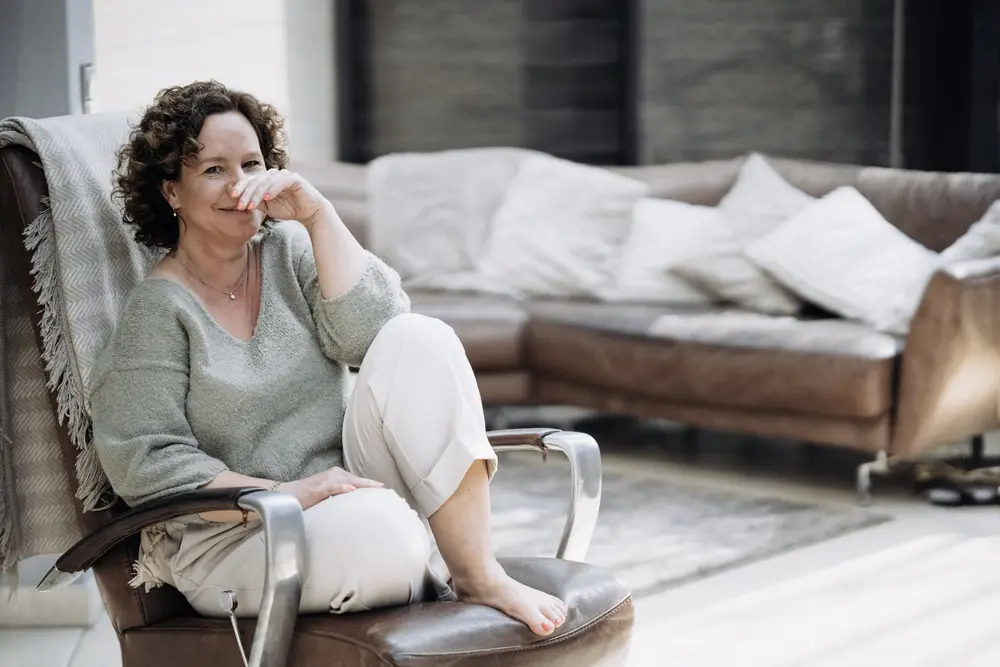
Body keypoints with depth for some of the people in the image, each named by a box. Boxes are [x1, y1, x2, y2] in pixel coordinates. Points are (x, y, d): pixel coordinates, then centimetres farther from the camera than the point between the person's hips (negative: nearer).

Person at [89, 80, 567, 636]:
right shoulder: (158, 309, -5)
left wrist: (318, 215, -14)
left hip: (347, 491, 5)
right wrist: (285, 494, -21)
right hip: (235, 536, -5)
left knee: (419, 340, -19)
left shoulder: (289, 251, 8)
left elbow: (373, 331, -8)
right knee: (377, 524, -38)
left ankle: (479, 574, -23)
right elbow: (146, 463, -12)